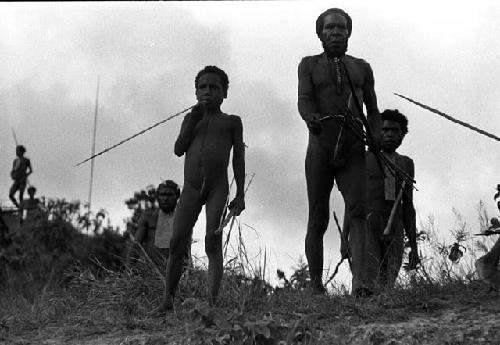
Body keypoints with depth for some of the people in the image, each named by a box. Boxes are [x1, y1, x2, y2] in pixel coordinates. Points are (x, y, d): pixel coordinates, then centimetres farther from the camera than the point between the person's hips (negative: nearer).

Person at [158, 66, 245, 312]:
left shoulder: (232, 122, 14)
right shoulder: (191, 119, 20)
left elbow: (238, 159, 10)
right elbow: (179, 149, 6)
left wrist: (240, 195, 1)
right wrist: (195, 116, -1)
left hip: (218, 187, -2)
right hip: (190, 188, 2)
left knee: (213, 243, -15)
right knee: (177, 243, -6)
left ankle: (212, 301, -22)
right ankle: (168, 300, -1)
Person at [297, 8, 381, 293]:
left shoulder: (362, 68, 16)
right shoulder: (309, 65, 11)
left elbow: (373, 111, 19)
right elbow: (304, 101, -6)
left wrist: (377, 137, -3)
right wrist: (311, 118, -31)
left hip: (353, 154, 0)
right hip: (319, 152, 0)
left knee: (358, 211, -20)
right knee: (317, 221, -1)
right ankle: (316, 287, 3)